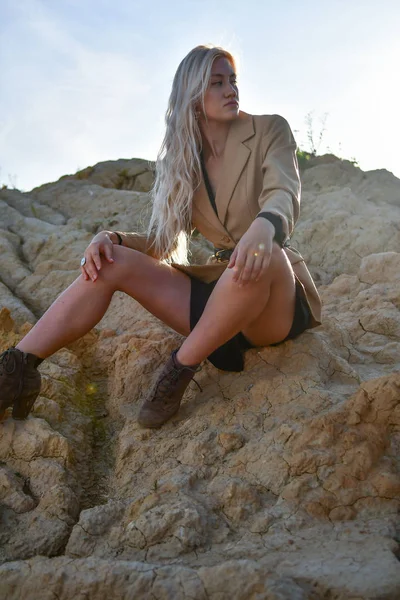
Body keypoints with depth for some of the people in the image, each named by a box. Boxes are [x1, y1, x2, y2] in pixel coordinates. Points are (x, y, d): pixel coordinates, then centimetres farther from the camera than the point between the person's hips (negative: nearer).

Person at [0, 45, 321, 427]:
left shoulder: (270, 131, -3)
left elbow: (285, 195, -22)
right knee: (109, 261, -12)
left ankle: (181, 369, -21)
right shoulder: (183, 160, 8)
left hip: (275, 299, -3)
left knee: (262, 254, -39)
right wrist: (112, 237, -16)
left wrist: (265, 226, -47)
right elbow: (164, 241, 6)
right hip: (218, 289, 4)